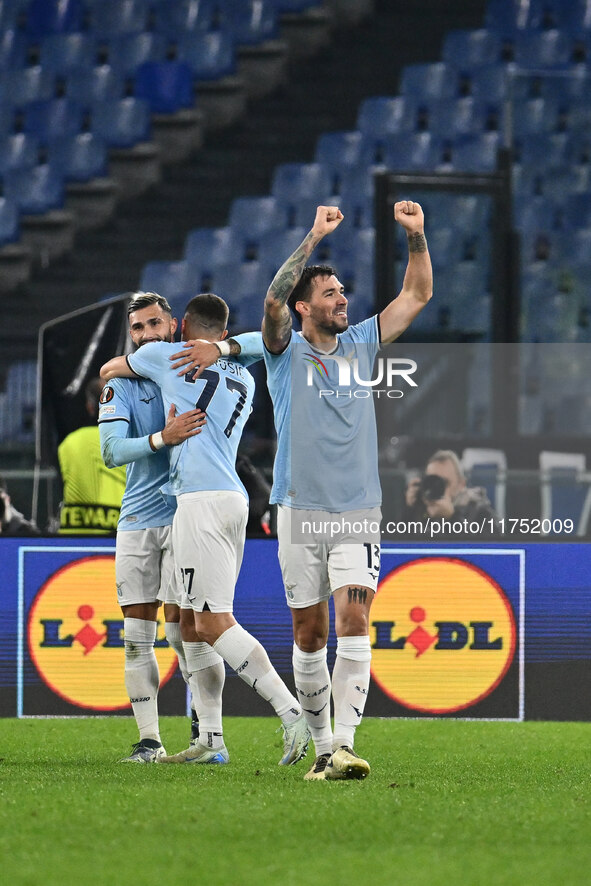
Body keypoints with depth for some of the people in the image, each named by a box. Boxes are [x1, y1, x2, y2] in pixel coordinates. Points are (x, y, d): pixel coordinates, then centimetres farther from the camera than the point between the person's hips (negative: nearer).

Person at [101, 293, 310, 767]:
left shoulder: (168, 357, 4)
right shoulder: (244, 380, 20)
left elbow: (109, 369, 24)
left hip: (201, 499, -8)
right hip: (234, 498, 8)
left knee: (215, 623, -12)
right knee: (195, 623, 12)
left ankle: (292, 712, -23)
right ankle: (211, 739, 10)